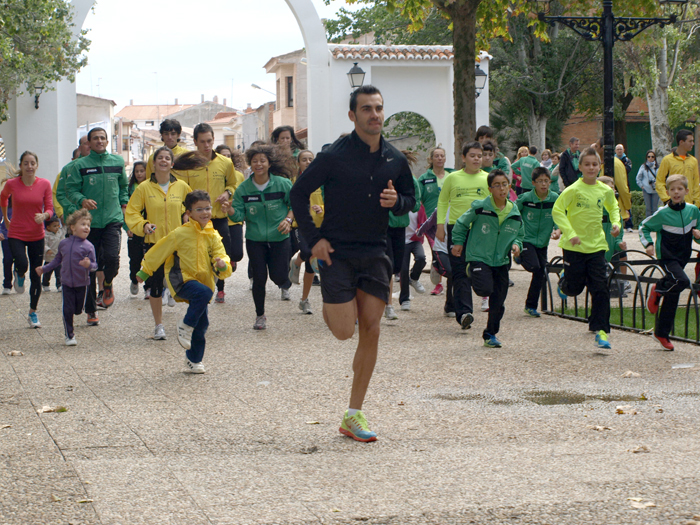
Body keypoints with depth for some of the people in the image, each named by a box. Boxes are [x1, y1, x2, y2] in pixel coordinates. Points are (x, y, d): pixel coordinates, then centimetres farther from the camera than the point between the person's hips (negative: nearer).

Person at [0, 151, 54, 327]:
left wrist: (44, 216, -25)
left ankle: (33, 313, 23)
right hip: (16, 234, -2)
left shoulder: (44, 184, -5)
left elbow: (50, 208, -3)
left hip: (37, 235, 2)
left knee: (36, 276, 6)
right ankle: (19, 276, 13)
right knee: (22, 265, -27)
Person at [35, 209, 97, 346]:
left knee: (78, 310, 8)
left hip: (82, 283, -1)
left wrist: (89, 265, -33)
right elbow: (58, 260, 18)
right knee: (68, 310, -3)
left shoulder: (88, 246, -8)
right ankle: (69, 335, 11)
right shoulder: (64, 244, 3)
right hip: (66, 283, 1)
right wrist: (44, 269, 21)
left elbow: (94, 264, -11)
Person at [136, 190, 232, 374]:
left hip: (203, 281, 5)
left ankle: (193, 360, 22)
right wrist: (144, 271, 8)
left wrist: (222, 265, -26)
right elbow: (159, 252, 1)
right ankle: (185, 326, -16)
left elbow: (221, 256, -1)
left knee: (202, 324, 4)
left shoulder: (213, 236, 6)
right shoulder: (180, 234, -8)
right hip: (181, 280, -5)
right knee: (204, 293, -34)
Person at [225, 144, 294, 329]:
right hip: (255, 240, 1)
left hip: (279, 238, -1)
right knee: (259, 278, -1)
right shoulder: (243, 188, -4)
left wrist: (288, 219, -12)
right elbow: (239, 215, -7)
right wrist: (231, 211, -28)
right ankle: (260, 316, 18)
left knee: (278, 277, -4)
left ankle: (286, 285, 37)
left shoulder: (282, 184, -8)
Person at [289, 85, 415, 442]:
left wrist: (396, 202, -7)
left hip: (375, 254, 4)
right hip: (337, 252, -4)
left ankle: (353, 416, 7)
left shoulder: (395, 160, 3)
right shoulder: (335, 156, -10)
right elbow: (299, 193, -3)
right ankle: (330, 306, 31)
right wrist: (314, 238, -9)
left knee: (371, 332, 0)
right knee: (345, 331, -8)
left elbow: (410, 199, 17)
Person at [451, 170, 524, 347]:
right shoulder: (479, 208, -11)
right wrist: (458, 242, 5)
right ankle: (472, 272, 10)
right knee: (485, 289, -26)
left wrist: (516, 244, -2)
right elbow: (461, 224, 4)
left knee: (498, 302, 5)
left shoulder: (515, 213, 2)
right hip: (478, 257, -4)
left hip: (501, 261, 4)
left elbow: (519, 235, 17)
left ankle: (490, 334, 25)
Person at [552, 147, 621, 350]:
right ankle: (564, 281, 44)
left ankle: (601, 331, 0)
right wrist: (570, 233, -23)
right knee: (574, 288, 8)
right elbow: (557, 211, -14)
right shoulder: (574, 190, -12)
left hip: (596, 246, 3)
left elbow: (613, 207, 24)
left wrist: (616, 223, 5)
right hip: (574, 246, -3)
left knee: (601, 290, -4)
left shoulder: (606, 190, 3)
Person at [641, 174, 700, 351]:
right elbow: (644, 227, 1)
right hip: (667, 255, -5)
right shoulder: (663, 213, -11)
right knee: (682, 281, -31)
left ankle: (662, 333, 17)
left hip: (683, 255, 5)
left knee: (672, 295, 7)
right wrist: (648, 244, -13)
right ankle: (658, 289, -1)